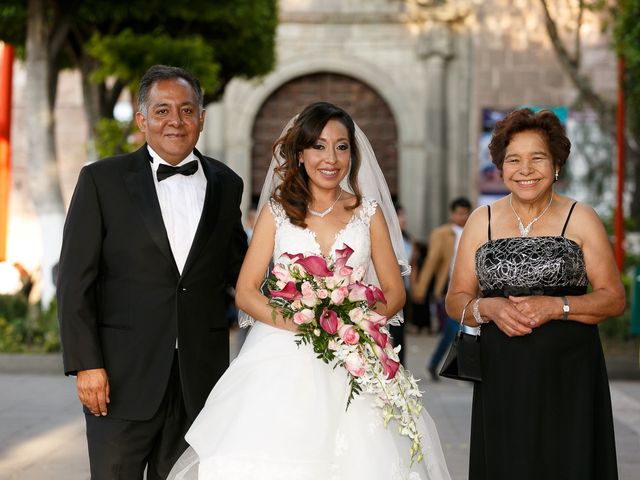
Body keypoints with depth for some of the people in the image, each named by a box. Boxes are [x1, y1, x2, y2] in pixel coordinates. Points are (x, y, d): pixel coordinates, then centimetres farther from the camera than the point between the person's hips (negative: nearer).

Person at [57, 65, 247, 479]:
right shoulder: (102, 180, -1)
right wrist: (85, 364, -10)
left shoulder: (226, 185, 9)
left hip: (200, 378, 3)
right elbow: (76, 281, -4)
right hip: (121, 375, -3)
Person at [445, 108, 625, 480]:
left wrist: (556, 307, -15)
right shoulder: (482, 221, 8)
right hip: (501, 375, 2)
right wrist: (488, 308, -11)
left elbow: (614, 298, 0)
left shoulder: (581, 220, 1)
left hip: (568, 373, -2)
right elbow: (456, 300, 10)